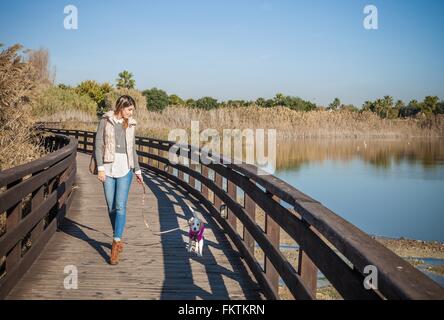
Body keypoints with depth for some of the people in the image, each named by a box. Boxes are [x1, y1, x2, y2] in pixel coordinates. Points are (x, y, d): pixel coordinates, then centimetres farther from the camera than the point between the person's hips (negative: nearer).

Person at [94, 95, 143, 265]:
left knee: (120, 206, -10)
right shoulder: (106, 120, 0)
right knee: (111, 207, 6)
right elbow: (98, 144, -2)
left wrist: (137, 170, 19)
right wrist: (100, 167, -9)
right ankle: (118, 238, 24)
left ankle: (116, 244, -12)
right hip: (108, 167, -1)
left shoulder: (131, 124, 10)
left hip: (125, 168, 1)